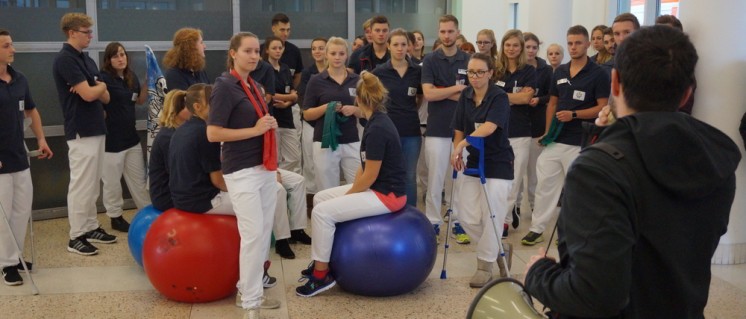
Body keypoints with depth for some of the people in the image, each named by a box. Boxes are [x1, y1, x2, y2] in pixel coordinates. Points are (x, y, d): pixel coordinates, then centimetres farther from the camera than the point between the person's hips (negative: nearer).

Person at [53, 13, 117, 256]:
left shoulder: (87, 60, 15)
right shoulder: (65, 59, -13)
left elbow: (105, 97, 12)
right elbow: (88, 94, -21)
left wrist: (94, 88, -9)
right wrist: (101, 86, 0)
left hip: (96, 130, 9)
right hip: (81, 133, -9)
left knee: (92, 186, 14)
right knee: (81, 186, -4)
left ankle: (91, 227, 23)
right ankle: (76, 237, 3)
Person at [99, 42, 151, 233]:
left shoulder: (132, 77, 6)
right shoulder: (104, 78, -14)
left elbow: (140, 101, 15)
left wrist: (147, 82, 4)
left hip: (131, 136, 7)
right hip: (111, 138, -7)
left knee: (138, 178, 16)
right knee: (112, 182, 6)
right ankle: (116, 218, 18)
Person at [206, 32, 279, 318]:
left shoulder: (253, 85, 13)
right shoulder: (224, 86, -11)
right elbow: (213, 134, -17)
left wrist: (270, 124, 8)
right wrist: (255, 130, -19)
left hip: (265, 167, 8)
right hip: (242, 171, -8)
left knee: (265, 231, 11)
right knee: (253, 234, -8)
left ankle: (250, 286, 25)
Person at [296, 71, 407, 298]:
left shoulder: (377, 129, -23)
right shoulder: (377, 122, 8)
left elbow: (369, 177, -21)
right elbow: (365, 166, 12)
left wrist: (346, 197, -8)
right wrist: (350, 193, 3)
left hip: (386, 195, -10)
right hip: (375, 188, 10)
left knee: (322, 212, -15)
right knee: (320, 198, 10)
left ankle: (322, 275, -3)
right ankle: (321, 261, 18)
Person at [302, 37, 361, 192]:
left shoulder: (357, 80, 7)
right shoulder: (316, 81, -1)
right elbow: (307, 114, -1)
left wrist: (353, 109, -11)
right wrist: (326, 107, -18)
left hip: (351, 142, 2)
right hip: (325, 142, -2)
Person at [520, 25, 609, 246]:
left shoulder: (598, 74, -5)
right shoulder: (559, 72, 11)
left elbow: (603, 108, -9)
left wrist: (574, 114, -18)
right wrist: (547, 131, 9)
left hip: (579, 142, -5)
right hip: (555, 139, 5)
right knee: (544, 183, 6)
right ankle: (537, 228, 13)